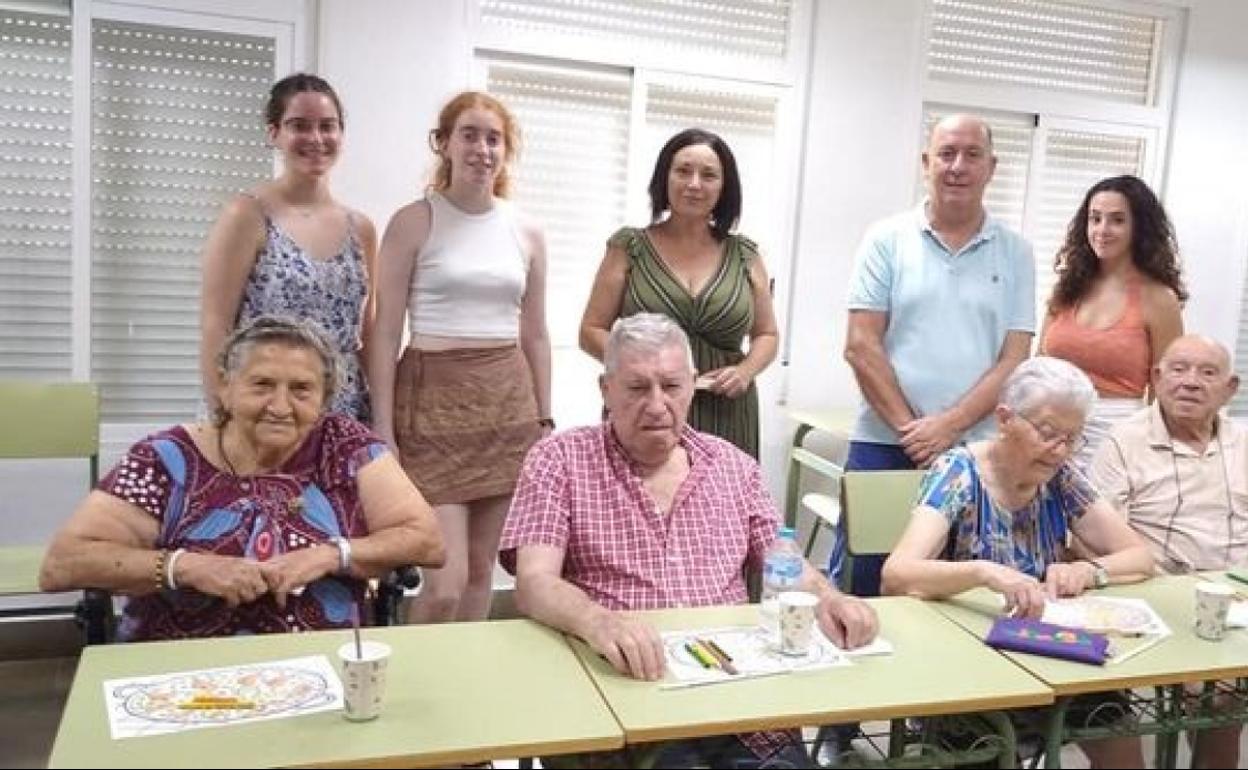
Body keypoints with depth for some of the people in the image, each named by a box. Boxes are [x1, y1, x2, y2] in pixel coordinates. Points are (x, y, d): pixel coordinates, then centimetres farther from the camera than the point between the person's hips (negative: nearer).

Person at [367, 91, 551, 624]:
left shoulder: (526, 234, 10)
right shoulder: (413, 223, -2)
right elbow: (385, 334, -4)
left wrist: (544, 420, 12)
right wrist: (382, 428, -10)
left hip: (508, 402, 4)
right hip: (434, 398, -4)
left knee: (481, 568, 10)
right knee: (446, 581, -8)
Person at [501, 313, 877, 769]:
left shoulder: (732, 464, 14)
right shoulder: (560, 460, 0)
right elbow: (534, 582, -10)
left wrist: (827, 599, -10)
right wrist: (597, 621, -32)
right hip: (621, 688, -3)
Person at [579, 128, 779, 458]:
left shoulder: (744, 255, 9)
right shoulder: (630, 247, 4)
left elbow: (767, 335, 18)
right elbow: (591, 332, 4)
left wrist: (746, 370, -3)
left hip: (725, 419, 2)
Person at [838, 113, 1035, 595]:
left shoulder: (1015, 253, 7)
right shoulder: (887, 240, 3)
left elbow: (1014, 360, 1)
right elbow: (861, 345, -3)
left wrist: (948, 426, -11)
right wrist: (908, 428, -10)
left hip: (978, 451, 2)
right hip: (883, 444, -1)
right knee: (858, 589, 4)